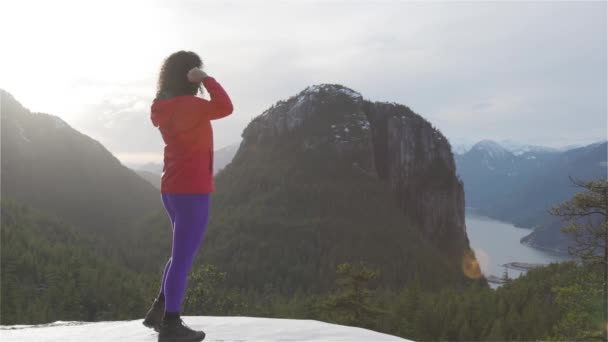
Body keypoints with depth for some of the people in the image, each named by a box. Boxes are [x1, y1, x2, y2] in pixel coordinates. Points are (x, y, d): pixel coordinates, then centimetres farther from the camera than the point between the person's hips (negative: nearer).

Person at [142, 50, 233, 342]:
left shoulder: (166, 107, 11)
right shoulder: (185, 105, -17)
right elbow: (224, 107, -29)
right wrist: (206, 79, -17)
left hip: (173, 189, 10)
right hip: (192, 191, -10)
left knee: (182, 252, 22)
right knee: (184, 257, -1)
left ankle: (158, 310, 26)